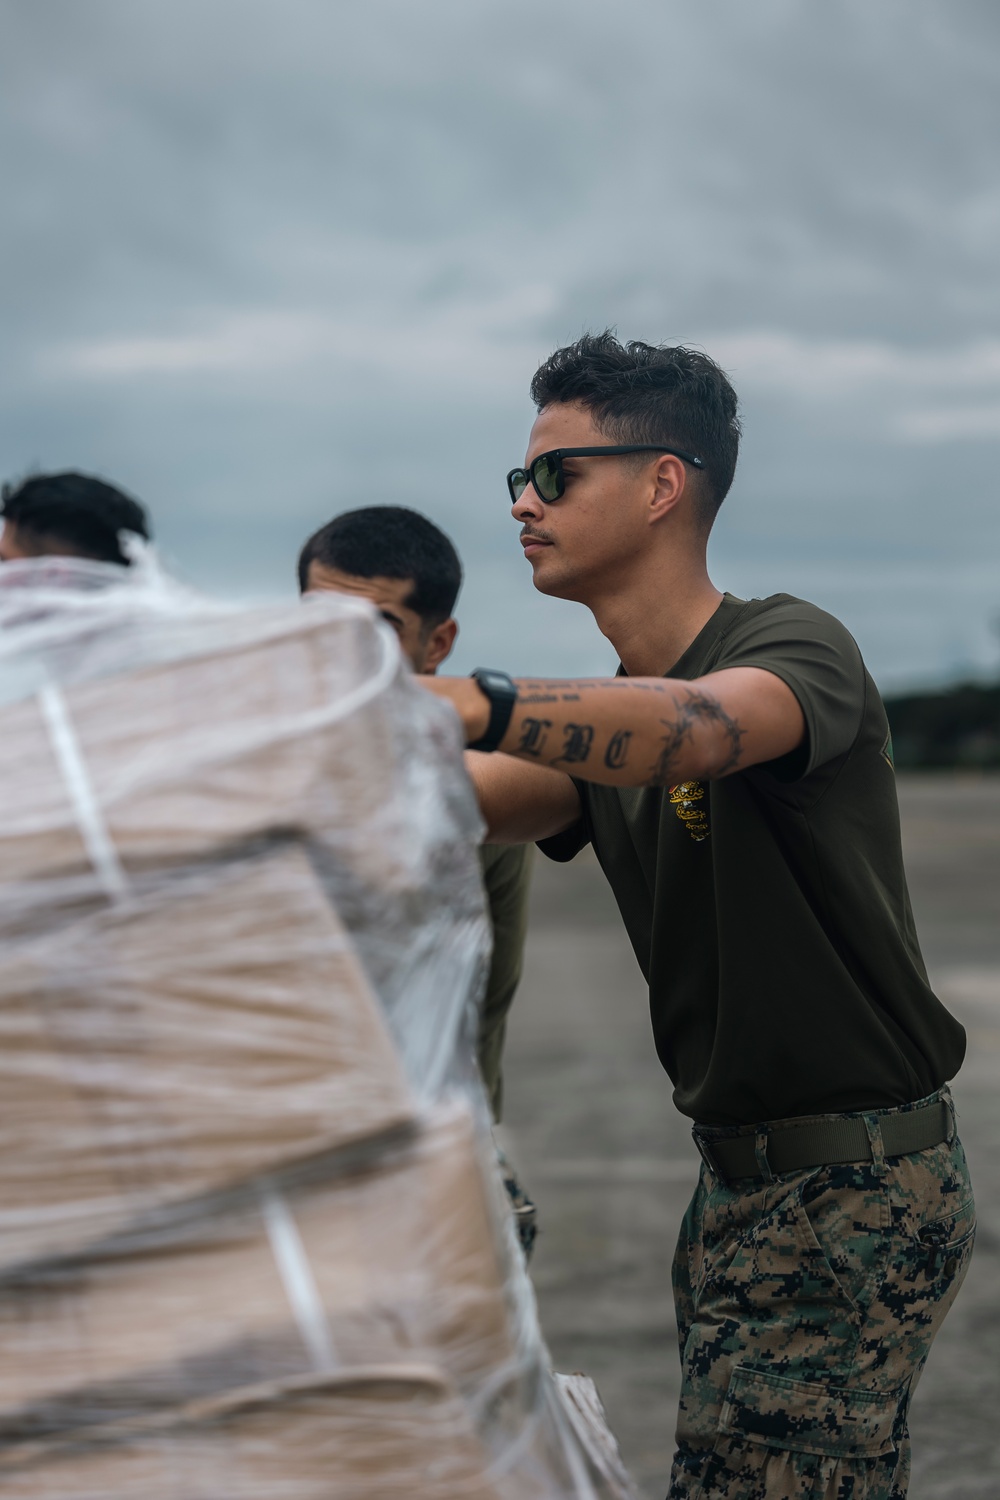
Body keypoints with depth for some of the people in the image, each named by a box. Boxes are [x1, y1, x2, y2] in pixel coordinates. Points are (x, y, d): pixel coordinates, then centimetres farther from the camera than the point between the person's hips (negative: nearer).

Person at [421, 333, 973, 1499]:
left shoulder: (794, 646, -14)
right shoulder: (602, 714, 13)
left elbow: (701, 728, -38)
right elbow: (474, 801, -5)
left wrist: (477, 702, -54)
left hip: (855, 1189, -8)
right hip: (743, 1176, 9)